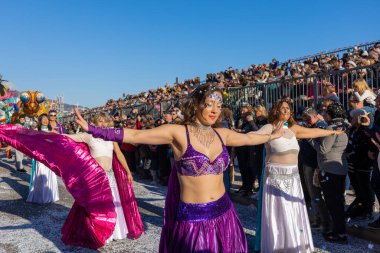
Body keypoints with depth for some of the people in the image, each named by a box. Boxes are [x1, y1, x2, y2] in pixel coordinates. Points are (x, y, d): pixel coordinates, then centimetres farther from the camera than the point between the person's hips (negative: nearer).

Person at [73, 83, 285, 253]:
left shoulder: (222, 135, 4)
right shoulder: (177, 132, -11)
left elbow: (247, 138, 23)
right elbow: (135, 135, -14)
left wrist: (271, 136, 37)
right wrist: (92, 129, -18)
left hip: (224, 214, 5)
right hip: (192, 219, -4)